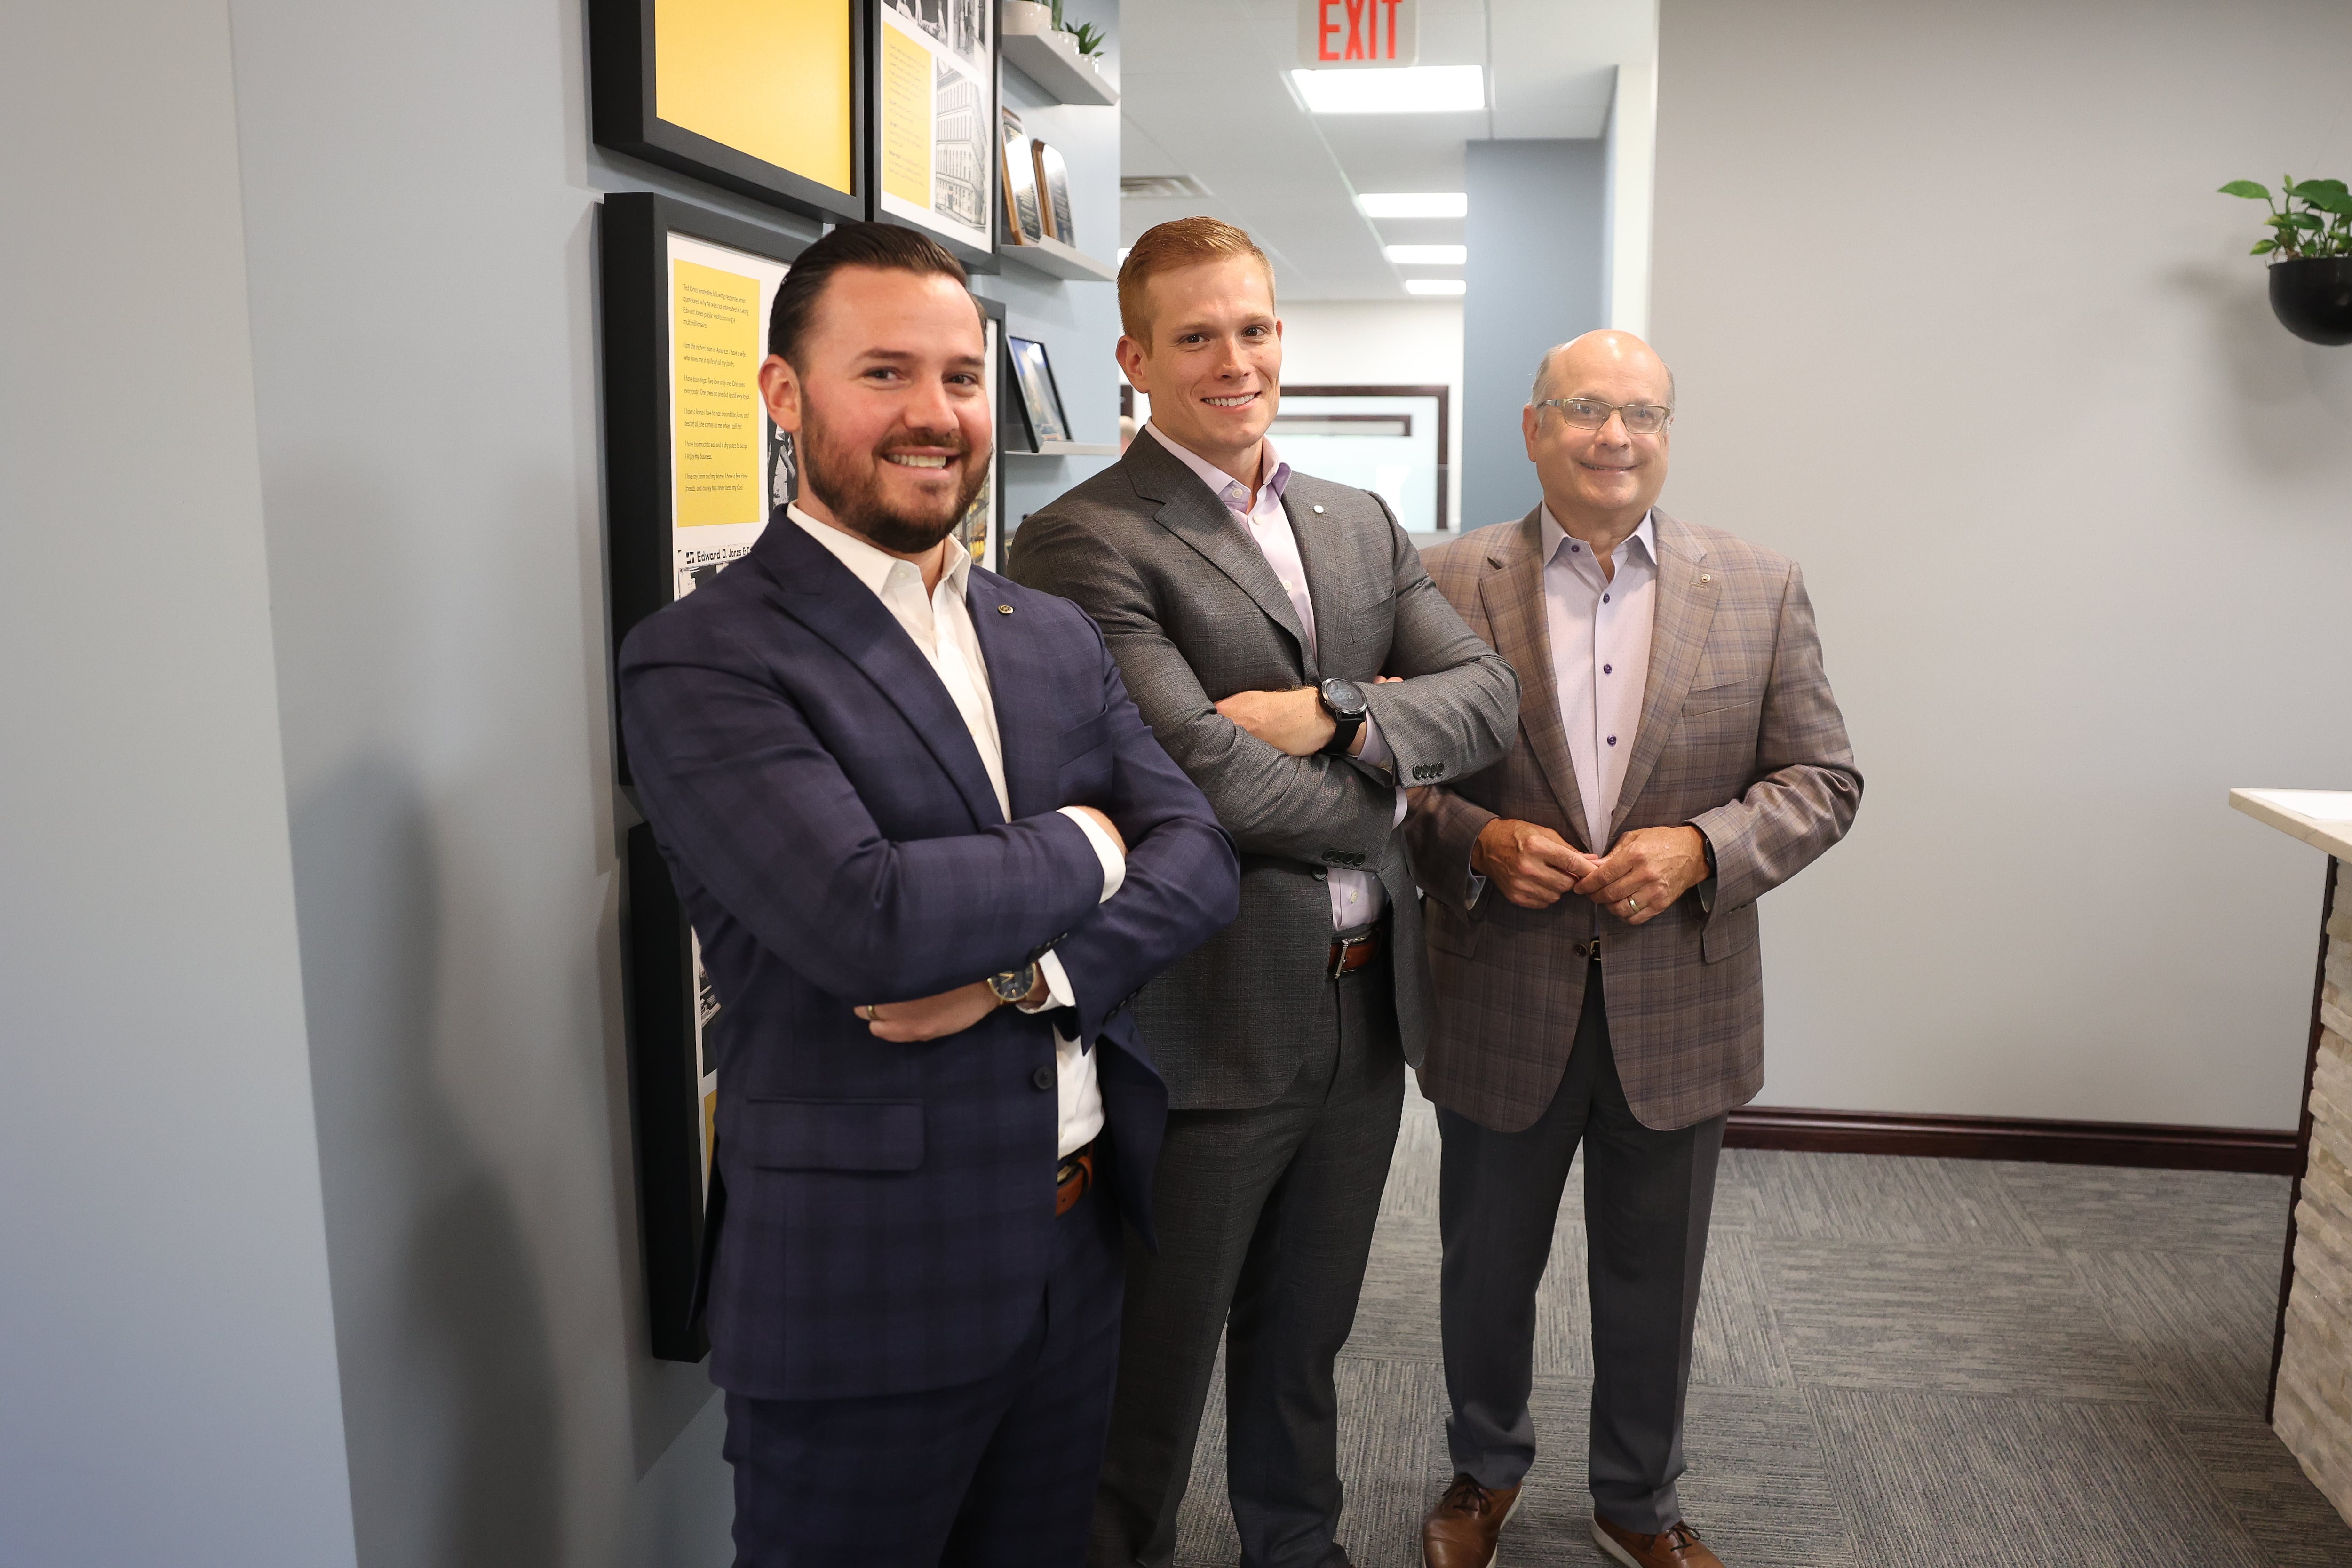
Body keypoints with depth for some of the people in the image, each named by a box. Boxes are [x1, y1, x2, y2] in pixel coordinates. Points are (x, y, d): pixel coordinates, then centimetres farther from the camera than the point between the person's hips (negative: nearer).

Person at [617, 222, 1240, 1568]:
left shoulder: (1058, 638, 7)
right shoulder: (700, 663, -14)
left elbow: (1199, 857, -1)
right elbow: (866, 924, -27)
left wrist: (1022, 973, -18)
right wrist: (1082, 848, -11)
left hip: (1078, 1253, 6)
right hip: (865, 1291, -6)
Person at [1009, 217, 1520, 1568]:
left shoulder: (1363, 526, 10)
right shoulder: (1084, 543, -14)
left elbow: (1490, 699, 0)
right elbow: (1206, 775, -24)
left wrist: (1331, 714, -18)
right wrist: (1378, 797, -7)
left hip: (1365, 1013, 7)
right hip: (1209, 1033, -6)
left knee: (1305, 1341, 26)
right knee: (1155, 1373, 12)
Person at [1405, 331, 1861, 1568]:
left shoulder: (1762, 589, 0)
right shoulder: (1449, 582, -4)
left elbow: (1822, 781, 1)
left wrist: (1701, 848, -16)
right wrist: (1480, 841, -18)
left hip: (1678, 1005, 1)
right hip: (1501, 1003, -1)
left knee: (1653, 1284, 18)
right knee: (1487, 1268, 18)